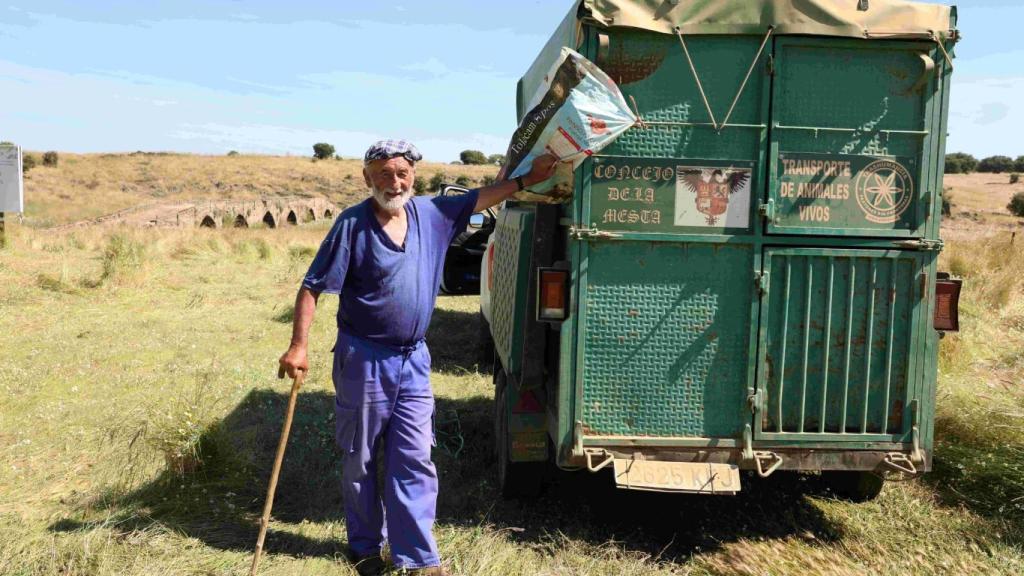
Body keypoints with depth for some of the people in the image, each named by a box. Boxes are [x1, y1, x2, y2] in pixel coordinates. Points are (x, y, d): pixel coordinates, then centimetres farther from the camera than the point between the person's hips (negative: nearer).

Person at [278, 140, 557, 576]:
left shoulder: (431, 213, 2)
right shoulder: (353, 224, -13)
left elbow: (482, 197, 16)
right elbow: (312, 288, -12)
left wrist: (528, 179, 15)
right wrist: (298, 347, -18)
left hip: (413, 360, 4)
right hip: (364, 361, -4)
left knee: (415, 463, 5)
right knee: (360, 463, 12)